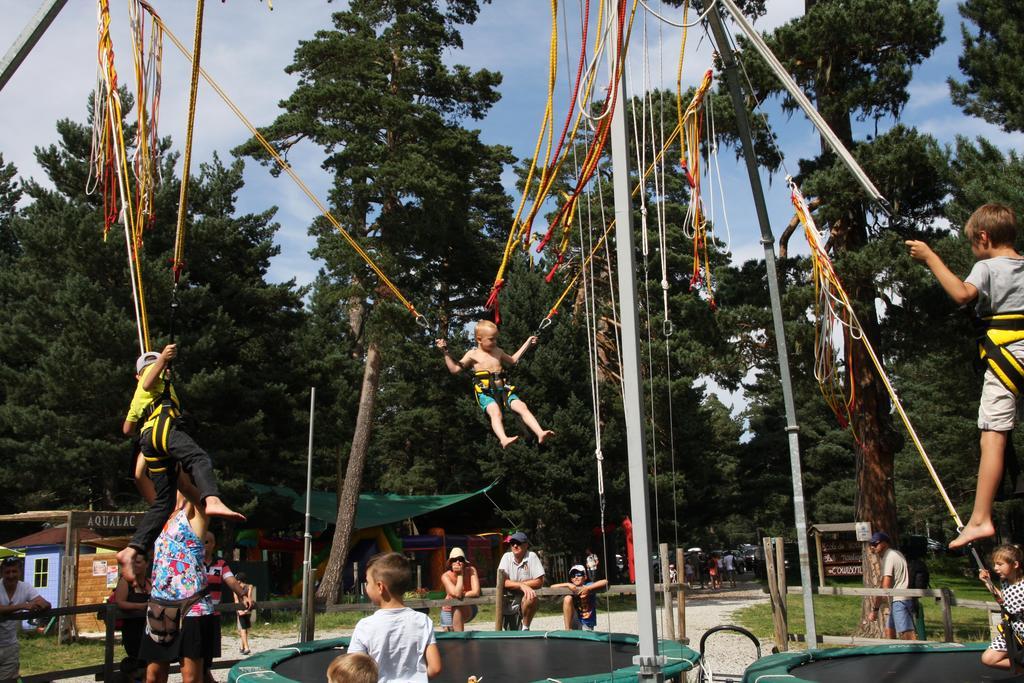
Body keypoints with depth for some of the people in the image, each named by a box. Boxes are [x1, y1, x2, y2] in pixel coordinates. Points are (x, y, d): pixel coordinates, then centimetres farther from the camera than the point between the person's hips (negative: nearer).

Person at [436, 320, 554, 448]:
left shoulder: (498, 351, 23)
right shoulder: (473, 354, 8)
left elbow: (513, 360, 40)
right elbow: (454, 369, 5)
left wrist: (527, 343, 43)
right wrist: (446, 352, -4)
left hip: (503, 390, 5)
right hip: (485, 393, -5)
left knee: (522, 407, -19)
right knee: (495, 412, -35)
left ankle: (540, 433, -28)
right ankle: (504, 439, -57)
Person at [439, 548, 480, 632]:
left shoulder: (471, 570, -20)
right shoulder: (446, 576, -21)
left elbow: (476, 592, -29)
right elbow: (457, 594, -35)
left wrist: (461, 595, -25)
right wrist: (460, 574, -30)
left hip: (468, 610, -1)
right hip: (448, 611, 1)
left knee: (458, 607, -31)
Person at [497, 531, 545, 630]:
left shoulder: (532, 556, -6)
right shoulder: (507, 557, -1)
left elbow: (539, 582, -11)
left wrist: (513, 584, -13)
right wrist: (521, 585, -25)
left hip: (525, 597, -2)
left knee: (532, 597, -32)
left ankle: (525, 628, -10)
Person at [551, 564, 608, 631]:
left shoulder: (589, 586, -9)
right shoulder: (571, 588, -4)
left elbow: (605, 582, -26)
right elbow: (552, 587, -13)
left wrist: (588, 588, -34)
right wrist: (568, 585, -26)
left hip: (587, 624, -2)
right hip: (575, 622, 2)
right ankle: (567, 630, -17)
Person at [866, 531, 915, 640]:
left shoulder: (888, 557, -13)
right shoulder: (895, 554, 17)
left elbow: (885, 587, -18)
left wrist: (875, 609, -16)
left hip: (900, 601, -11)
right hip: (898, 600, 11)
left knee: (907, 635, -14)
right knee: (889, 631, 18)